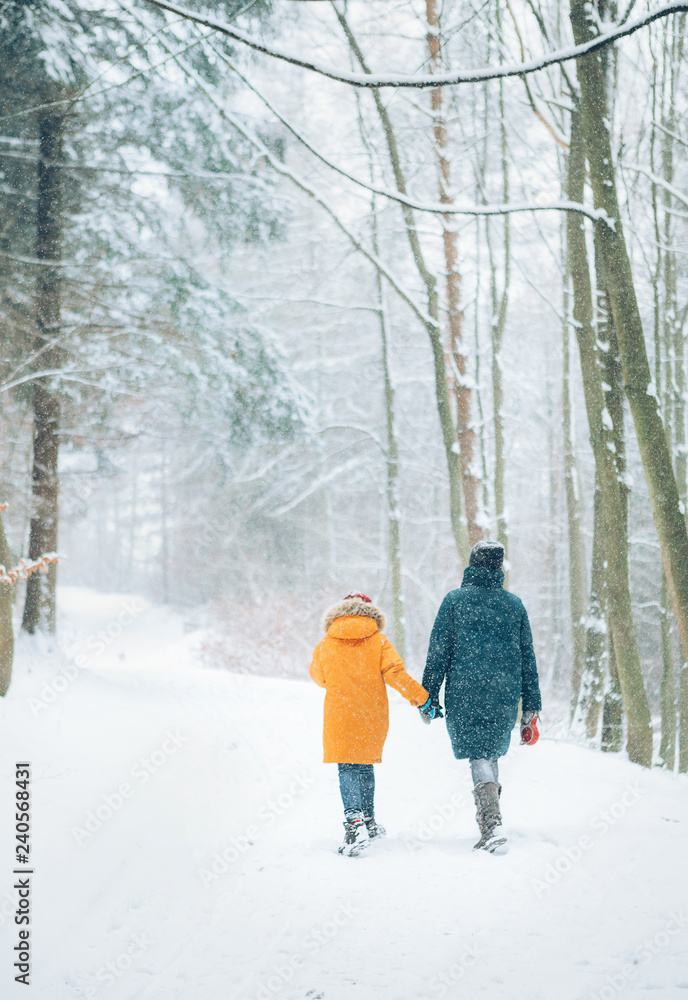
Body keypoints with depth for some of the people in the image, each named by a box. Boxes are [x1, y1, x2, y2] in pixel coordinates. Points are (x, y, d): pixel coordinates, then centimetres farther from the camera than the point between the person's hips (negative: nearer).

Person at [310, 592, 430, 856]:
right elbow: (395, 673, -10)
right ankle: (368, 822, 28)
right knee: (365, 765, 20)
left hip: (339, 717, -2)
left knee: (348, 769, -2)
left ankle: (354, 821, -24)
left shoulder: (325, 646, 0)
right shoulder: (379, 642, 0)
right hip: (373, 717, 2)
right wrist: (421, 697, -4)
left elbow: (319, 677, 17)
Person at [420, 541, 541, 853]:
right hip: (505, 697, 3)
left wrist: (428, 697, 2)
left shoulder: (455, 600, -1)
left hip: (464, 694, -3)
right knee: (491, 752, 20)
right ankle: (487, 812, 22)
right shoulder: (514, 604, 8)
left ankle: (493, 827, -18)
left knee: (479, 757, -3)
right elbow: (527, 658, 11)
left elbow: (438, 653, -3)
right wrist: (531, 707, 16)